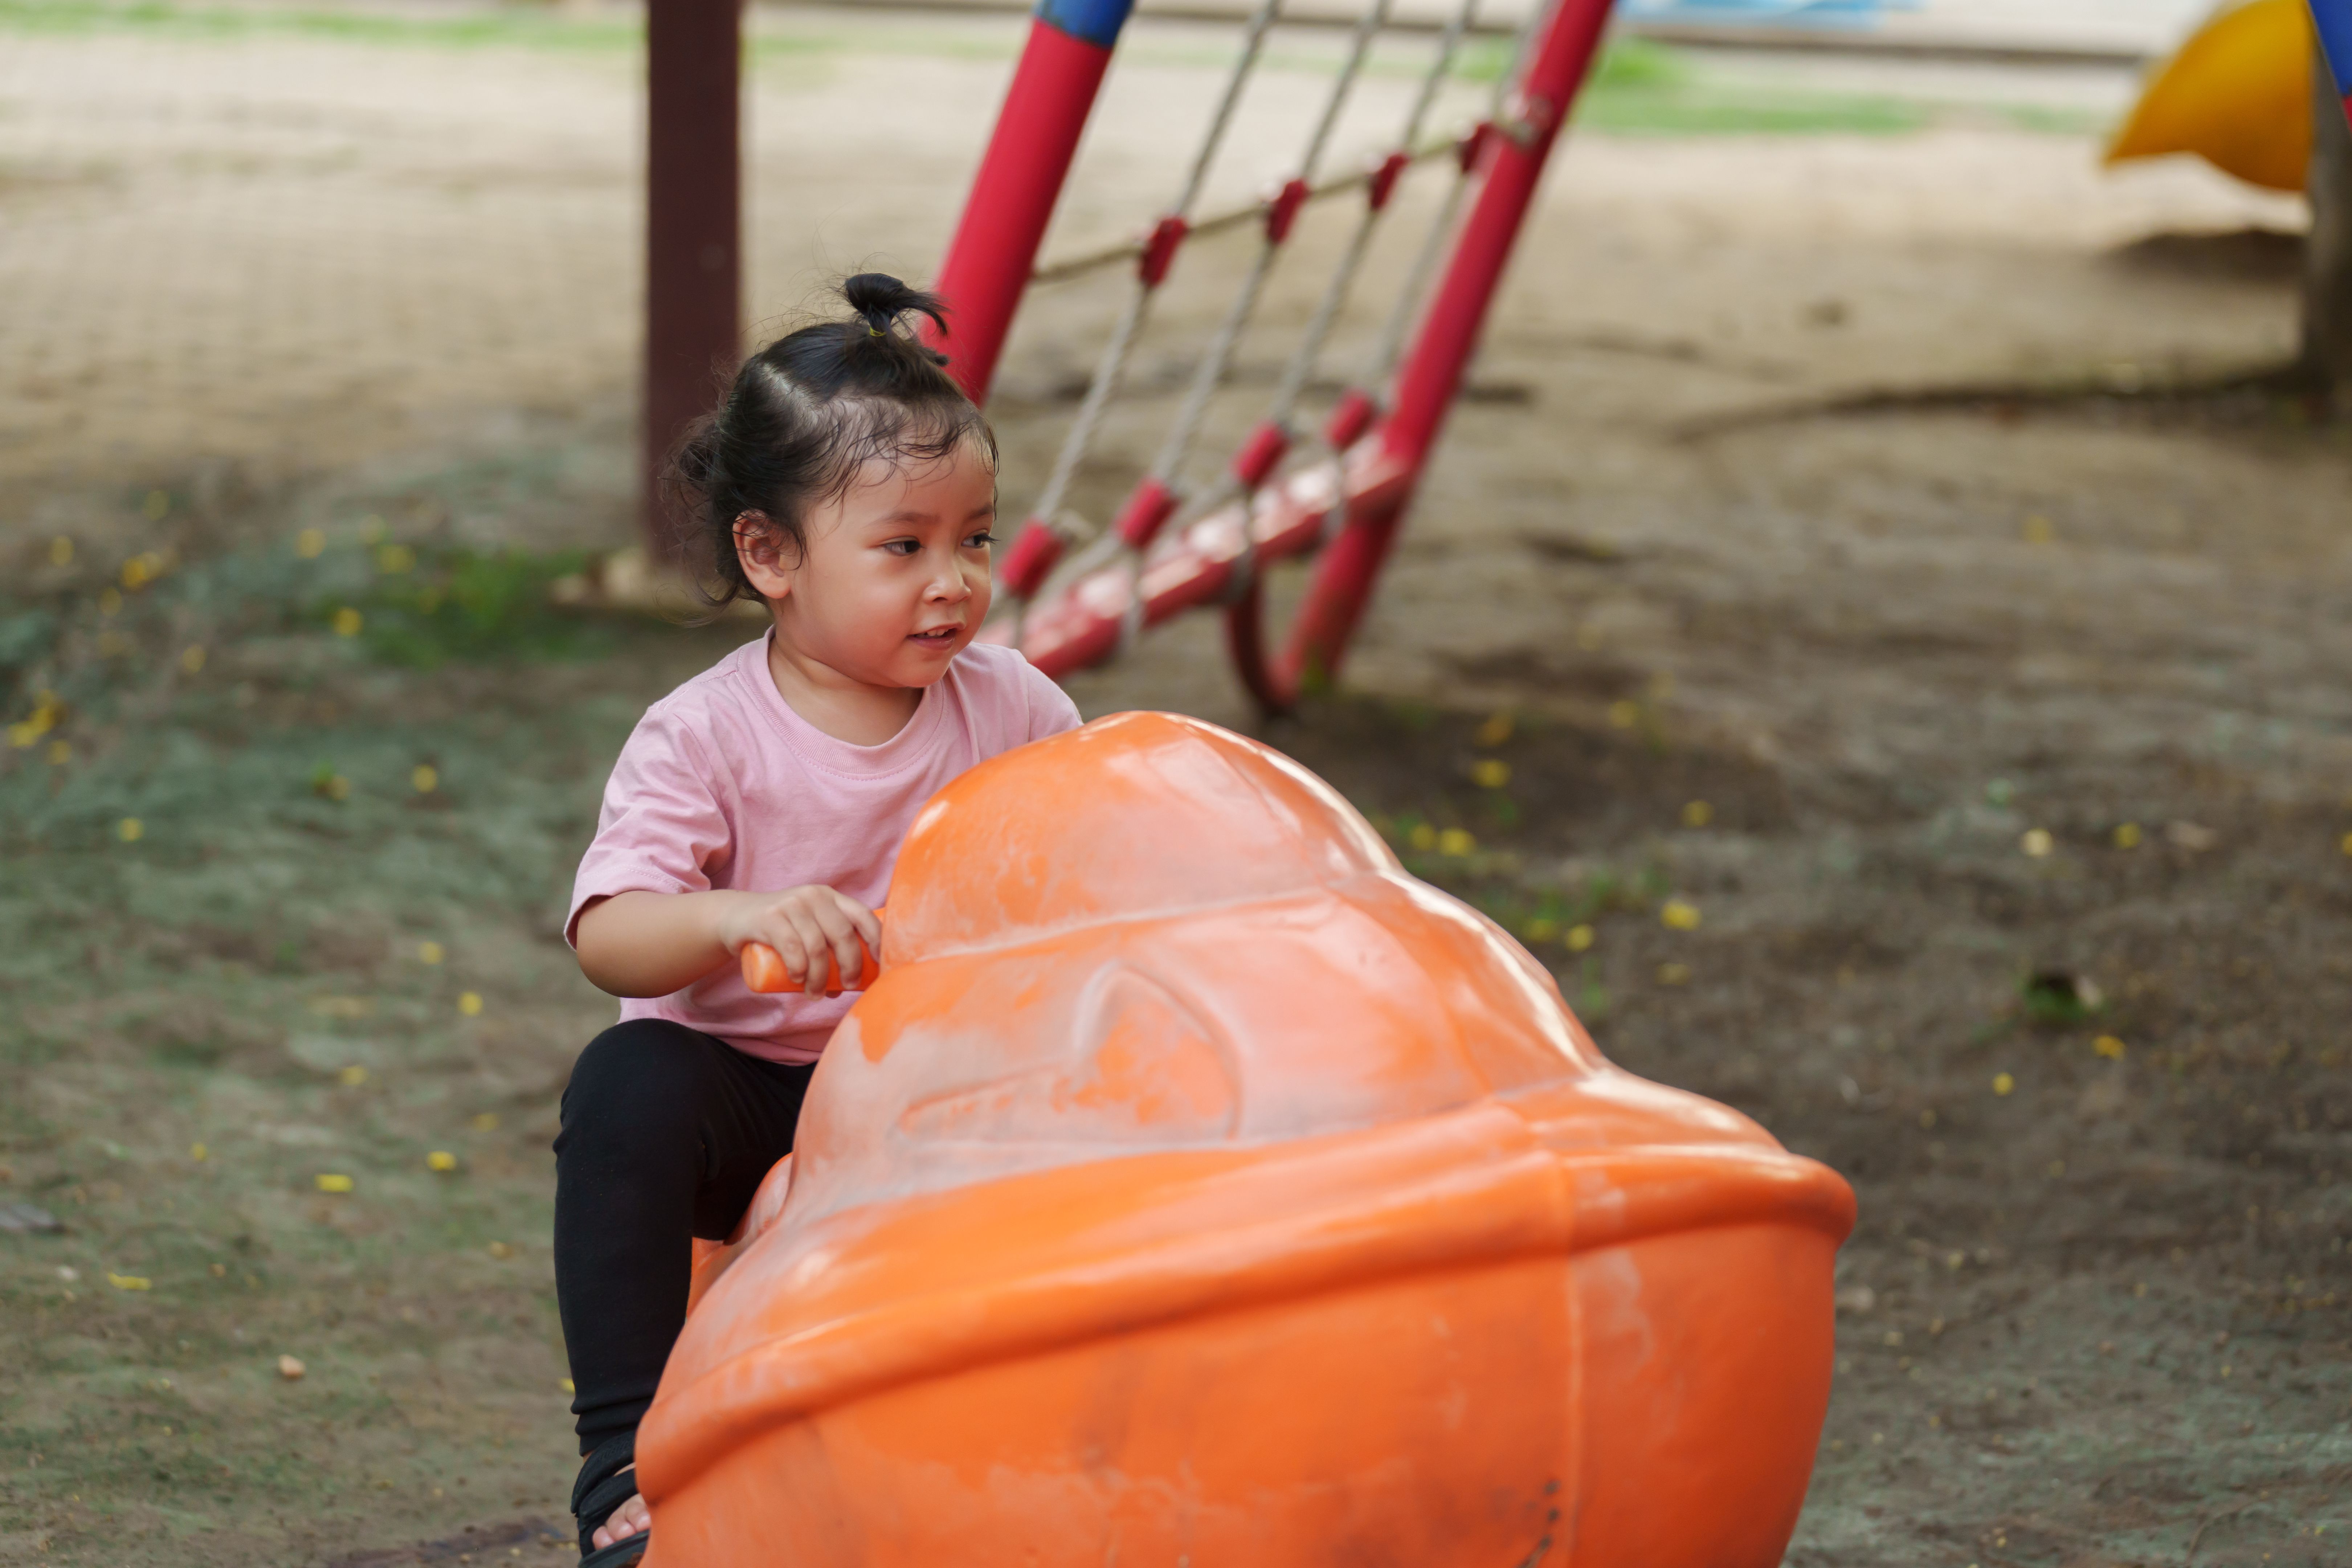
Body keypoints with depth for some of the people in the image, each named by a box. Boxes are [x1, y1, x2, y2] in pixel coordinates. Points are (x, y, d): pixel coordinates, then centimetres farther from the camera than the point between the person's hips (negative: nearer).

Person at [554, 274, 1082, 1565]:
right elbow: (609, 938, -24)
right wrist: (738, 918, -44)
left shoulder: (1012, 712, -3)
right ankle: (624, 1459, -24)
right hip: (749, 1091, -2)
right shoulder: (704, 737, -13)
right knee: (628, 1084, -32)